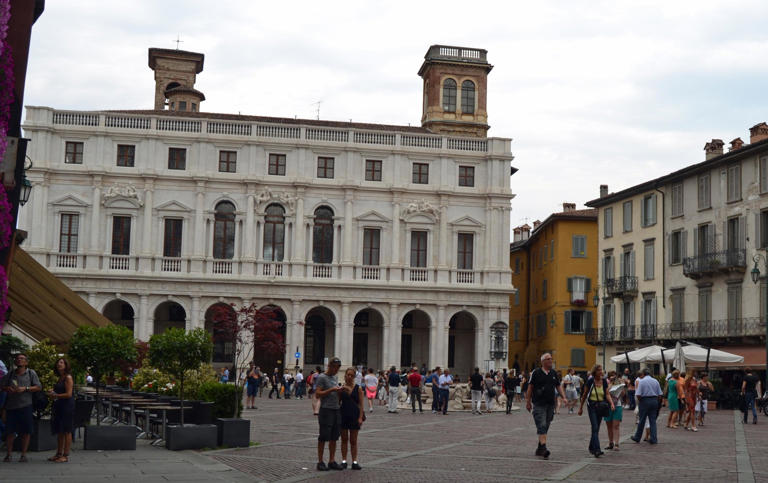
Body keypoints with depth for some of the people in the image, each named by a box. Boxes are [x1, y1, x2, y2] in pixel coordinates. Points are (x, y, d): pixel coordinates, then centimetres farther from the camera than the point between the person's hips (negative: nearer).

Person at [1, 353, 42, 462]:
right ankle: (8, 454, 10)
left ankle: (23, 454, 8)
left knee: (26, 431, -1)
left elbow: (39, 387, 1)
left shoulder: (31, 373, 6)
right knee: (9, 431, 2)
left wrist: (25, 388, -12)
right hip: (11, 406, 2)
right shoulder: (10, 374, 13)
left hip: (25, 405, -2)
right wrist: (8, 388, -7)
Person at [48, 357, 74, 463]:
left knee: (66, 431, -5)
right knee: (59, 431, 12)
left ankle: (66, 455, -2)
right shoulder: (60, 378, 16)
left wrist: (55, 395, -12)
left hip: (67, 406, -9)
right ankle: (59, 453, 20)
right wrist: (52, 393, 7)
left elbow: (68, 394, -17)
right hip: (59, 406, 9)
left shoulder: (68, 377, -11)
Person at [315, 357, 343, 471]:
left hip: (337, 409, 7)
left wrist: (339, 391, 4)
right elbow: (318, 393, -12)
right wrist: (331, 390, -19)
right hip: (326, 410, -7)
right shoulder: (322, 377, -6)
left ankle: (332, 461, 12)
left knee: (334, 438, 7)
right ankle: (320, 462, 2)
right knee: (323, 437, -3)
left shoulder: (335, 378, 17)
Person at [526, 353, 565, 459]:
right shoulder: (536, 373, -4)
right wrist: (528, 402, -3)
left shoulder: (554, 373, 11)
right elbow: (530, 387, -1)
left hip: (550, 404, 6)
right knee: (541, 426, -13)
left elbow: (558, 386, 16)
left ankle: (539, 449, 22)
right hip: (539, 404, -5)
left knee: (545, 427, 11)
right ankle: (543, 448, -20)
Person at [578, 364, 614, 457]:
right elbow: (585, 394, 1)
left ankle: (591, 447, 29)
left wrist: (611, 403, -20)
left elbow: (607, 394, -1)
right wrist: (581, 407, 5)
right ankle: (597, 450, -20)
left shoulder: (604, 381, 2)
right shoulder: (590, 381, -8)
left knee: (596, 428, 12)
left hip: (601, 406, 4)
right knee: (595, 428, -14)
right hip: (592, 406, -4)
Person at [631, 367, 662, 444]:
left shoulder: (641, 381, -7)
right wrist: (658, 403, 15)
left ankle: (637, 438, 18)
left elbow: (638, 395, -14)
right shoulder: (655, 381, 6)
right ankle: (653, 439, 6)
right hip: (654, 401, 4)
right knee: (653, 421, 8)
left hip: (644, 401, -4)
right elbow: (660, 395, 5)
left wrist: (640, 401, 3)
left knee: (642, 420, 6)